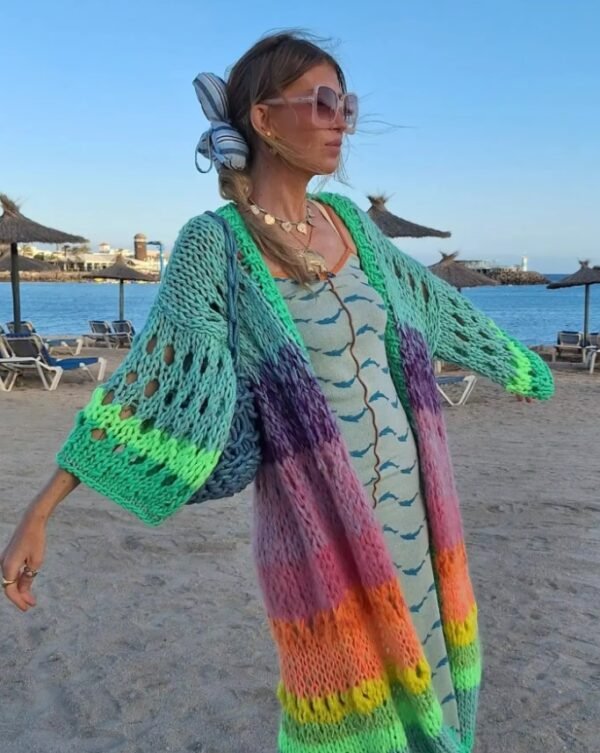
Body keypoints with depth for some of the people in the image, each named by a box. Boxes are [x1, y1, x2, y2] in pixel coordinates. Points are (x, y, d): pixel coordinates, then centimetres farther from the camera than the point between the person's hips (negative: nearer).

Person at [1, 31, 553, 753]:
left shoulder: (350, 221, 7)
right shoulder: (214, 243, -9)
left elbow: (437, 307, 20)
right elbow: (142, 382, -12)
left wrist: (517, 366, 31)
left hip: (414, 503, 6)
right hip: (317, 523, -5)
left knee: (423, 671, 19)